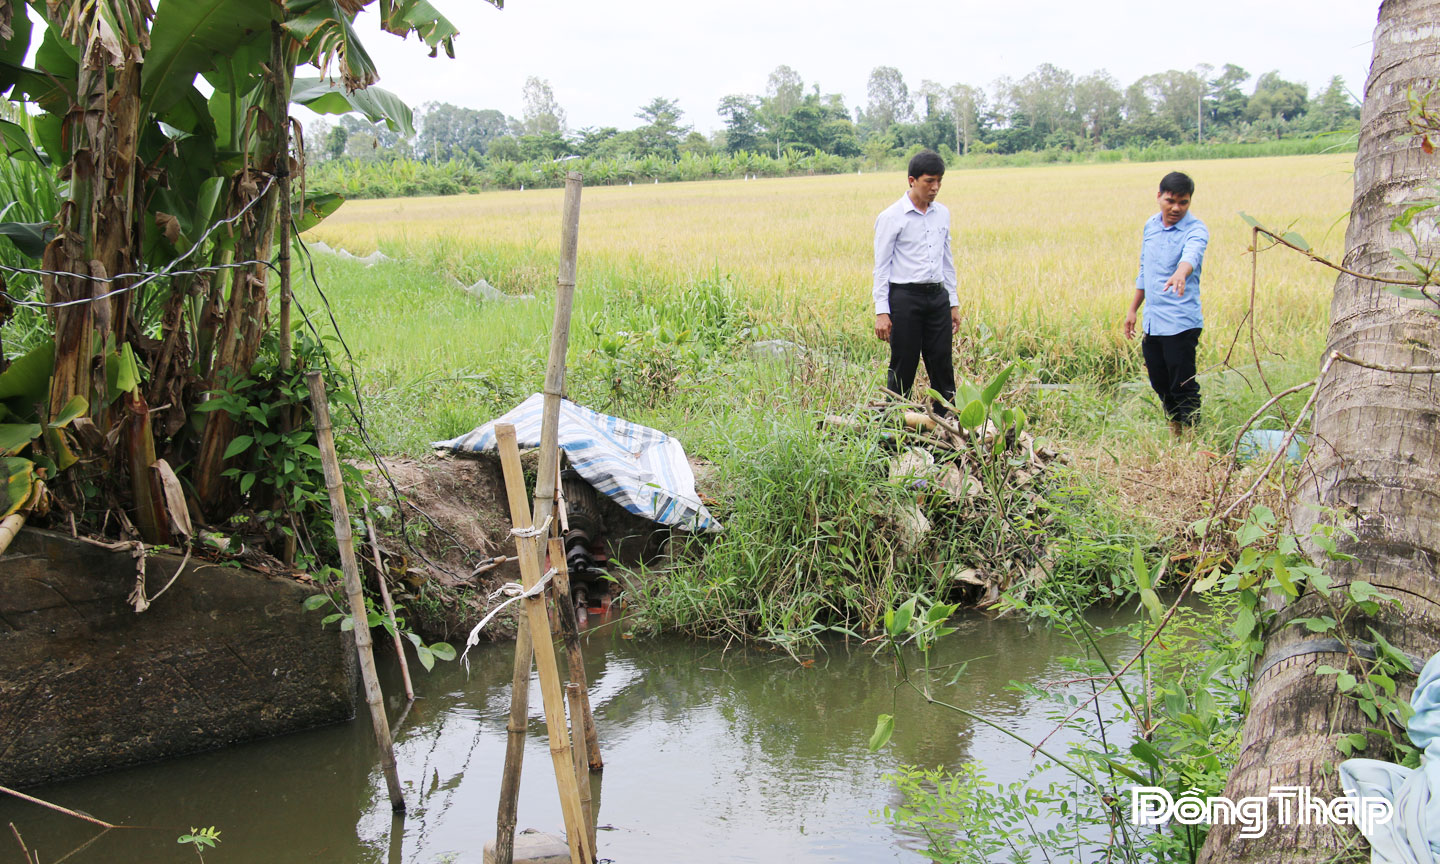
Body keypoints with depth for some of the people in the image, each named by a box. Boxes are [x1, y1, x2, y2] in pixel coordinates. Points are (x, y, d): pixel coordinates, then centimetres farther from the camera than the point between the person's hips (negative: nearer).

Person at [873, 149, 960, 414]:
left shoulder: (942, 214, 11)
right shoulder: (891, 218, -6)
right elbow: (881, 266, -5)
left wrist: (954, 303, 16)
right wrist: (881, 311, -11)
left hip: (938, 295, 5)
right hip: (905, 296, -5)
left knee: (942, 365, 5)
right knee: (903, 367, -1)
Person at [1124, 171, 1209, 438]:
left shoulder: (1195, 230, -11)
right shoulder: (1150, 226, 10)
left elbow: (1191, 255, -34)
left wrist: (1180, 274, -55)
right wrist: (1133, 310, 22)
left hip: (1181, 323, -7)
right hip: (1152, 321, 7)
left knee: (1183, 385, -5)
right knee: (1160, 383, 16)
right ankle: (1175, 430, 33)